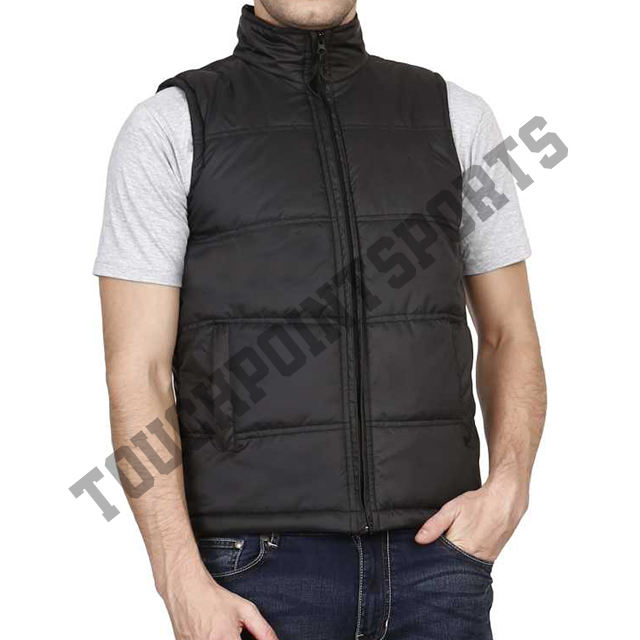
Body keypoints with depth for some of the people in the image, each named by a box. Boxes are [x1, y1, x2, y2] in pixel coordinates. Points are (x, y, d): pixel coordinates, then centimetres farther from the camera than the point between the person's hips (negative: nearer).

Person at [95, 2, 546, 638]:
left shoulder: (455, 118, 9)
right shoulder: (170, 127, 1)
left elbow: (509, 337, 13)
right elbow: (136, 375, -5)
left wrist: (507, 490, -6)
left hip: (431, 554, 3)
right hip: (260, 566, -2)